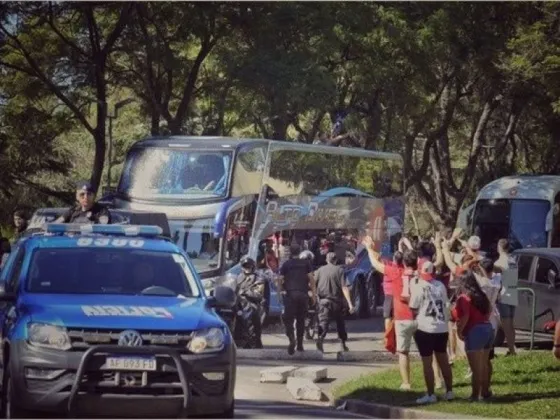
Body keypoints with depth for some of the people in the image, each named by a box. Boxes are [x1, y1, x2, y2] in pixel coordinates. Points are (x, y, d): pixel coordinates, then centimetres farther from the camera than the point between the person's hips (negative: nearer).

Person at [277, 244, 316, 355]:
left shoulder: (286, 265, 4)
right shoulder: (306, 263, 6)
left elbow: (280, 279, 0)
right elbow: (311, 278, 2)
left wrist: (280, 291, 14)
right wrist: (313, 294, 5)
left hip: (289, 294, -2)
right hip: (303, 293, 2)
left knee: (288, 318, -1)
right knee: (301, 319, 13)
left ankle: (291, 338, -26)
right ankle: (300, 344, 15)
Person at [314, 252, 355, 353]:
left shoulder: (320, 270, 4)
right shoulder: (339, 270, -4)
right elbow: (344, 288, -11)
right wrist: (350, 303, -14)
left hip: (323, 300, 1)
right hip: (337, 301, -1)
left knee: (323, 322, -6)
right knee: (340, 323, 17)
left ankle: (320, 338, -34)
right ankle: (343, 344, 22)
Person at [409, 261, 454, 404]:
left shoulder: (419, 287, -9)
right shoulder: (441, 286, 6)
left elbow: (413, 309, -3)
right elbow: (445, 305, 13)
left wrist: (417, 319, 16)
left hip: (425, 329, -5)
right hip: (442, 328, 5)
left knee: (427, 363, 0)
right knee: (443, 361, 15)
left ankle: (431, 395, 0)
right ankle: (449, 391, 19)